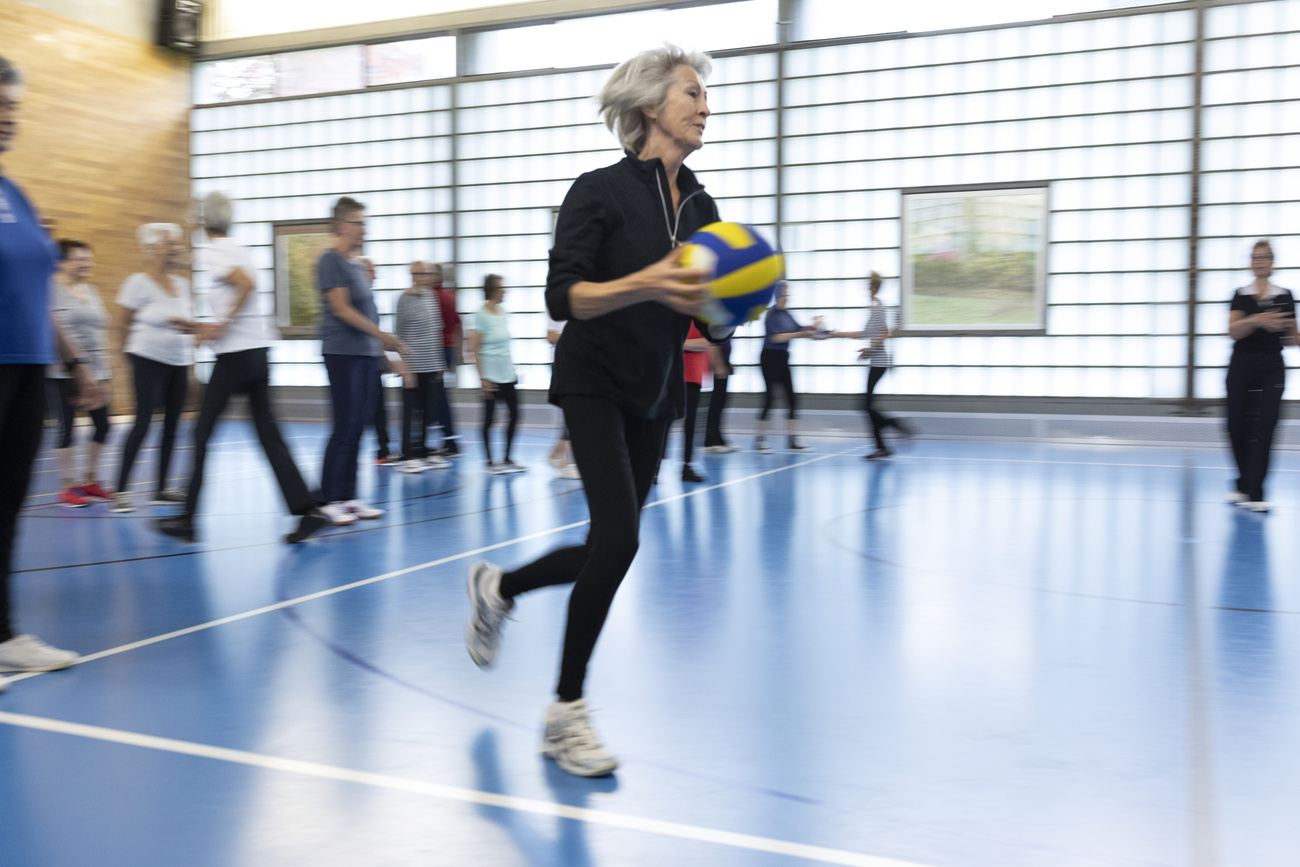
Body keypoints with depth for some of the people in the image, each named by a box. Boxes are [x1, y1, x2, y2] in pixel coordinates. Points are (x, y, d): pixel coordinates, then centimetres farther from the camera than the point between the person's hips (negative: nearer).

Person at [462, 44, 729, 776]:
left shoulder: (702, 207, 6)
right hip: (594, 381, -6)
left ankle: (498, 588, 37)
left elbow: (712, 323, 6)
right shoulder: (601, 191, -10)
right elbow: (564, 297, -18)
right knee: (619, 535, -17)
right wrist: (642, 285, -32)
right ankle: (566, 714, 1)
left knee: (612, 544, 8)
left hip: (656, 392, 7)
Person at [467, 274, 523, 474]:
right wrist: (482, 378, -16)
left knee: (514, 414, 6)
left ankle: (507, 459, 17)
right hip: (491, 376, -7)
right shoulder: (481, 315, -11)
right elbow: (473, 349, -13)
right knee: (489, 418, 1)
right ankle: (490, 461, 12)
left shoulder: (503, 312, 9)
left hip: (507, 375, 7)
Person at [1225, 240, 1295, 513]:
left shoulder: (1285, 296, 6)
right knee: (1237, 427, 2)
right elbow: (1233, 331, -9)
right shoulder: (1240, 295, 6)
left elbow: (1292, 339, 8)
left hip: (1272, 368, -1)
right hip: (1242, 365, 1)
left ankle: (1254, 493, -11)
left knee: (1264, 430, -11)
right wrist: (1256, 321, -26)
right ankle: (1243, 484, 24)